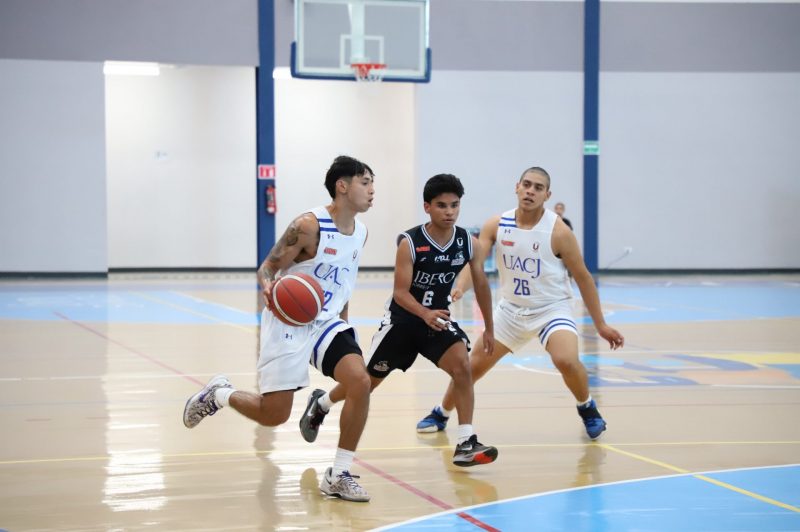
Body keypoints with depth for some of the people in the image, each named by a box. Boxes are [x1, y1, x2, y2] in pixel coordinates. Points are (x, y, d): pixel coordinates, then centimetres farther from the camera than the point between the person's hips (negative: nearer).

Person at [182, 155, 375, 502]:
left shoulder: (360, 233, 4)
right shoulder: (309, 226, -18)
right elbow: (267, 268, -12)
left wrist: (343, 322, 23)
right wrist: (268, 288, -34)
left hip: (326, 323, 6)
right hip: (289, 322, -6)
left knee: (360, 382, -19)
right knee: (273, 415, -4)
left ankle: (339, 476, -8)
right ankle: (218, 394, 28)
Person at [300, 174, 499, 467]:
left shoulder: (469, 243, -12)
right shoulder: (410, 243, -23)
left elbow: (481, 285, 3)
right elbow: (400, 292, -25)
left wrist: (489, 328, 8)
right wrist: (425, 314, -43)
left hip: (439, 317, 3)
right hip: (403, 318, -3)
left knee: (462, 366, -22)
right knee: (368, 380, 11)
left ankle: (466, 444, -18)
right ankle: (320, 404, 41)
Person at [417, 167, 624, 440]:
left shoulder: (558, 231, -18)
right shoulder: (496, 226, -10)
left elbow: (582, 277, -9)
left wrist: (600, 324, -7)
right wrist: (459, 288, -42)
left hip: (552, 308, -3)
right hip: (511, 308, 3)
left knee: (566, 360, -28)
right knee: (475, 364, 6)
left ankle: (587, 408, 1)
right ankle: (441, 414, 30)